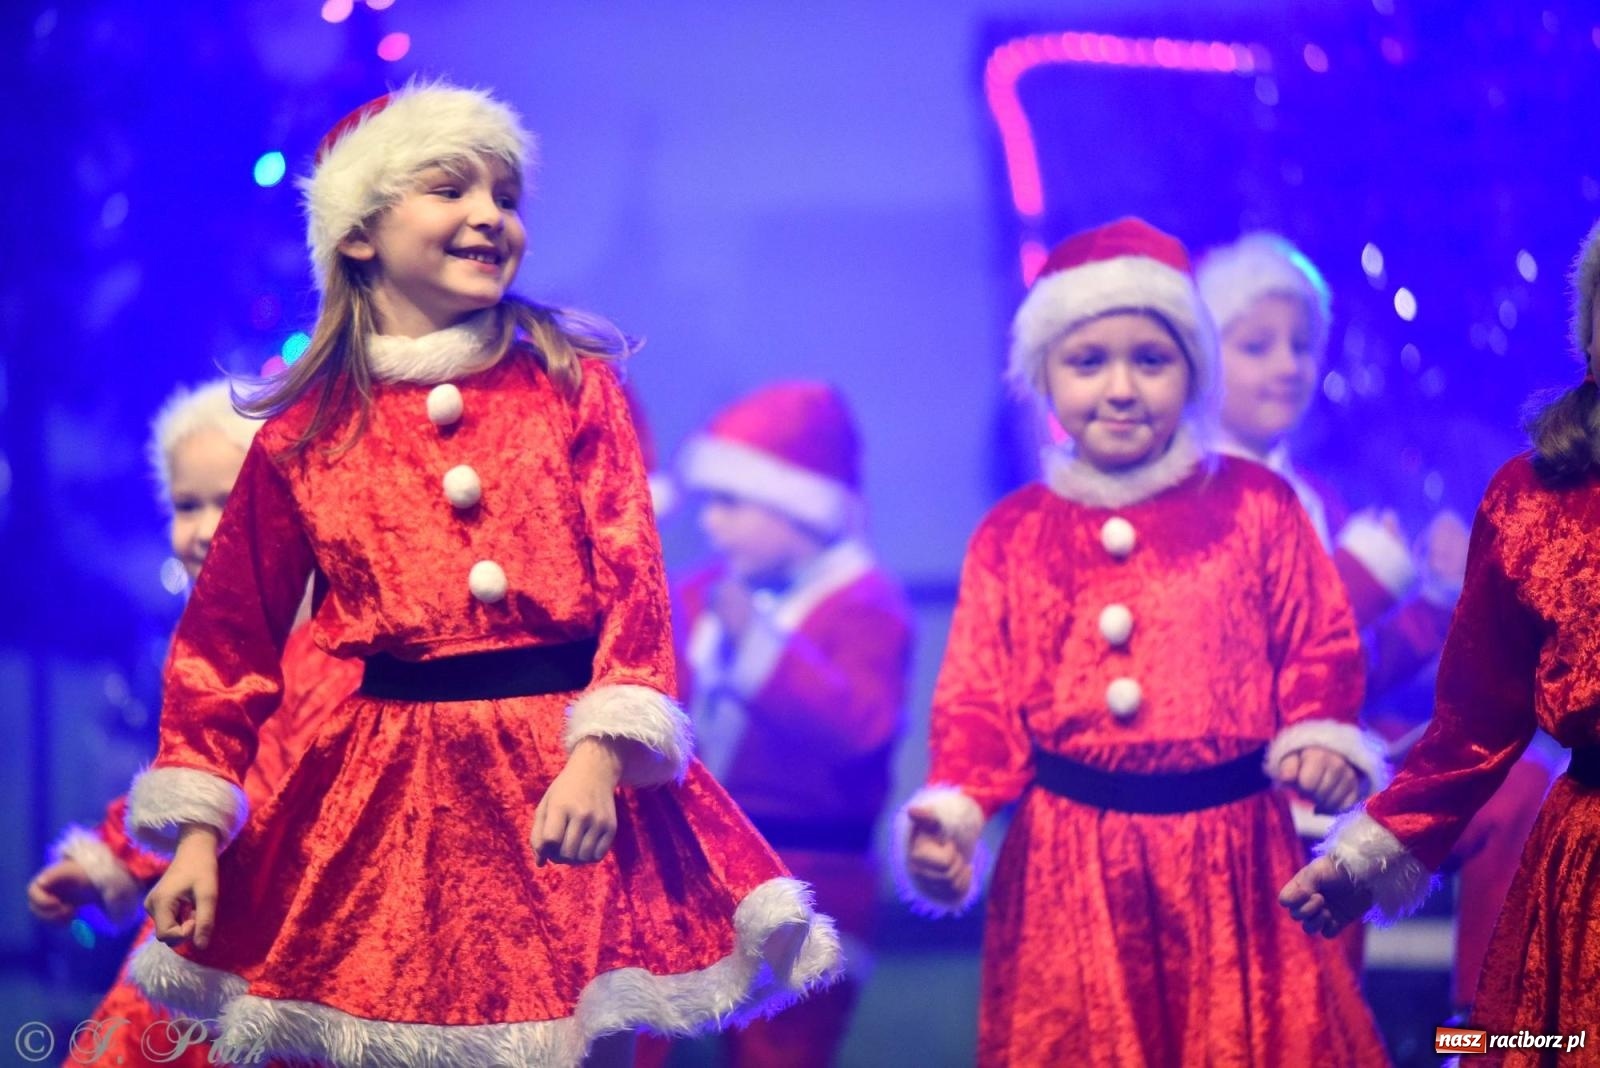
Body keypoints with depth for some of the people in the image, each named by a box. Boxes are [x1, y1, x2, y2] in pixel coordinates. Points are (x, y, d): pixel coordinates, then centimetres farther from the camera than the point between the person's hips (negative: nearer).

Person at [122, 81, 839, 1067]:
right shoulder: (305, 432, 6)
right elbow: (230, 638, 9)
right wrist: (197, 835, 1)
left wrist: (598, 756, -18)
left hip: (565, 769, -1)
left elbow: (631, 580, -4)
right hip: (378, 793, 1)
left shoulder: (574, 383, 4)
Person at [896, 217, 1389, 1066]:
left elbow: (1321, 646, 7)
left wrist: (1316, 736, -13)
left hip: (1230, 849, 0)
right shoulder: (1013, 536, 5)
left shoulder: (1255, 507, 3)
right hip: (1068, 861, 1)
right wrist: (952, 813, -11)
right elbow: (979, 700, 5)